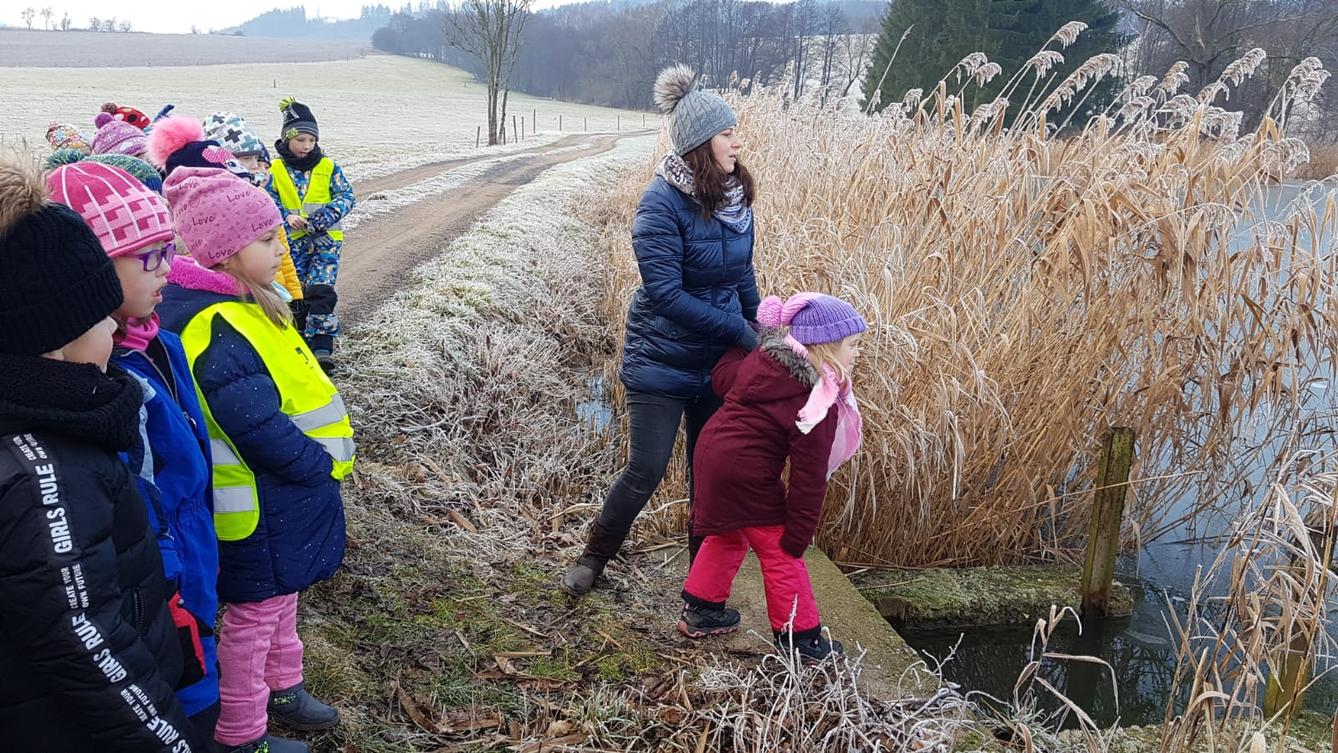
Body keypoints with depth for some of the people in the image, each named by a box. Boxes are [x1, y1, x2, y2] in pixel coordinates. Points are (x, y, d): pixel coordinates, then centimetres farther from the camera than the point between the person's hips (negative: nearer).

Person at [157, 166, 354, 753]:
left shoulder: (243, 303, 4)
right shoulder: (218, 332, -29)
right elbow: (261, 429, -30)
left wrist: (323, 459, 7)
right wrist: (322, 465, -16)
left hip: (283, 490, 10)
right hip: (260, 505, -10)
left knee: (280, 595, 25)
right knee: (255, 611, 7)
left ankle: (280, 685, 45)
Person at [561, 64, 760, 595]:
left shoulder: (735, 196, -1)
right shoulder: (662, 204, -20)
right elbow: (665, 293, -24)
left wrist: (759, 331, 4)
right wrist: (738, 330, -22)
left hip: (719, 360, 5)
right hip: (662, 362, -5)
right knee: (646, 470, 1)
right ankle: (593, 556, 25)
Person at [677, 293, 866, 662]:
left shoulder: (766, 355, 3)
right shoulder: (819, 404, -17)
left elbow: (723, 376, 21)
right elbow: (809, 478, -17)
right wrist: (799, 536, -12)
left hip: (712, 448, 9)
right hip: (745, 473, -9)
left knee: (728, 535, 27)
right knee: (779, 550, 6)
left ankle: (699, 611, 39)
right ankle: (798, 634, 17)